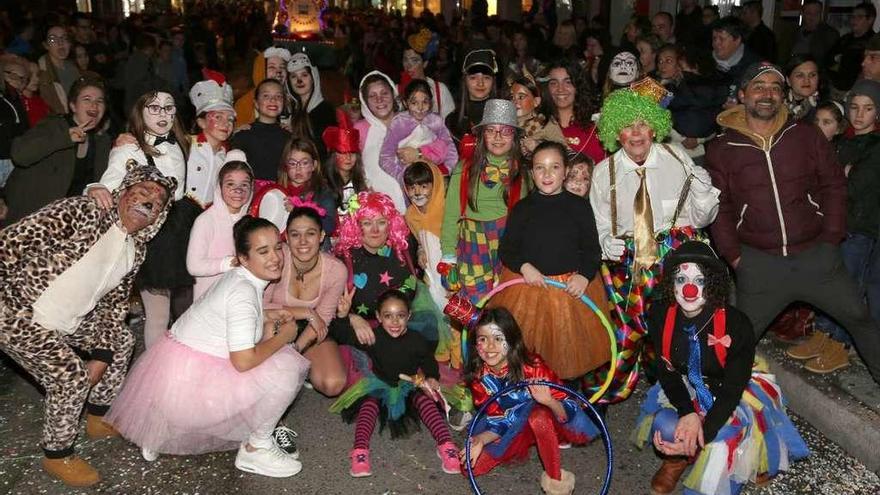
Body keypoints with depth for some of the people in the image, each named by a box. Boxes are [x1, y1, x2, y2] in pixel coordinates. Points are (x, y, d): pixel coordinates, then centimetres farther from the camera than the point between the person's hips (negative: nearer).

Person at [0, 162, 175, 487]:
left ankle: (98, 418, 35)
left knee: (122, 340, 17)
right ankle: (57, 455, 6)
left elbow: (115, 303, 8)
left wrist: (101, 356, 0)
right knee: (71, 375, -19)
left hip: (69, 321, 9)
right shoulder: (82, 212, -21)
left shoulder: (136, 249, 3)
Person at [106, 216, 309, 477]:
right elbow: (243, 361, -26)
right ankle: (256, 449, 5)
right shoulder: (244, 292, -22)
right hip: (187, 383, -9)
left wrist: (267, 322, 3)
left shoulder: (239, 277, 6)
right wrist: (284, 336, -11)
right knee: (286, 369, -14)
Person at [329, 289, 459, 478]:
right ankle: (360, 451, -44)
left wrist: (432, 378, -14)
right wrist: (342, 316, -23)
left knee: (426, 400, -27)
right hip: (380, 385, 0)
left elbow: (429, 362, 5)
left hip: (410, 385, 0)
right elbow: (341, 336, -6)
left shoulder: (417, 340, -11)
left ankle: (446, 445, -35)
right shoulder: (372, 337, -12)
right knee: (369, 404, -29)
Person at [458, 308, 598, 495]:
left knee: (538, 415, -39)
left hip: (547, 423, -4)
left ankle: (556, 479, -18)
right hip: (514, 432, 5)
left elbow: (569, 411, -26)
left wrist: (548, 401, -48)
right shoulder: (479, 378, -15)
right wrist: (480, 440, -27)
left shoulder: (532, 366, -28)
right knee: (469, 467, -12)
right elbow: (499, 420, -7)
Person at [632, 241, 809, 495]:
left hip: (732, 393, -2)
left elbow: (732, 388, -23)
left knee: (724, 439, -27)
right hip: (683, 389, 2)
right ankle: (676, 459, 11)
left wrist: (701, 434, -34)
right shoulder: (660, 314, -19)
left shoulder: (736, 324, -29)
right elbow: (666, 369, -10)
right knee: (665, 428, -26)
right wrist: (687, 413, -29)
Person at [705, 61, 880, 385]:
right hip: (758, 263, -1)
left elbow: (834, 186, 6)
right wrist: (733, 255, -5)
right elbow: (719, 208, 0)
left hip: (816, 255, 2)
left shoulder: (806, 136, 2)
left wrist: (831, 239, 0)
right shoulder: (721, 150, -2)